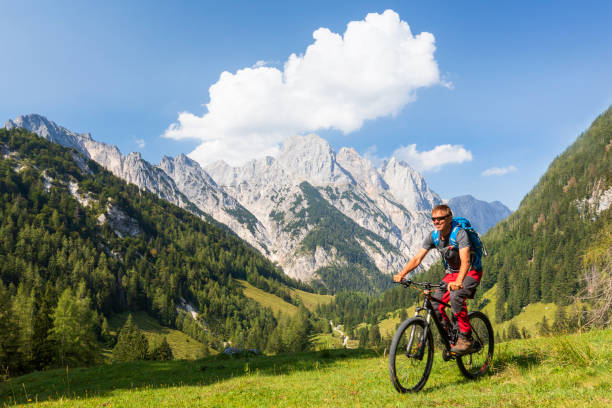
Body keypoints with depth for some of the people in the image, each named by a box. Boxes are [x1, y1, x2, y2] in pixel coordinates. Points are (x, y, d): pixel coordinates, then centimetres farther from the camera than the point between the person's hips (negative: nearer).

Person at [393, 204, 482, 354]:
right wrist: (401, 274, -28)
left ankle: (466, 337, -18)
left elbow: (465, 260, -37)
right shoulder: (433, 236, -7)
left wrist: (458, 282, -55)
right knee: (435, 303, -12)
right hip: (451, 273, 6)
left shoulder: (460, 233, -25)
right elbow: (417, 259, -11)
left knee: (455, 296, -33)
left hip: (470, 272, -6)